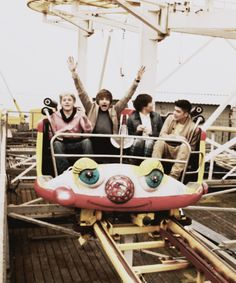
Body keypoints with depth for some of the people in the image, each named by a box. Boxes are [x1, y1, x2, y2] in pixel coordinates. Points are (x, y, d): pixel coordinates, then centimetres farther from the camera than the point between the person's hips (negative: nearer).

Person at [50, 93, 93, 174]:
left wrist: (85, 118, -29)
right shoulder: (55, 116, 3)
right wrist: (64, 130, -18)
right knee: (56, 144, -32)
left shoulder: (80, 114, 2)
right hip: (62, 144, 0)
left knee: (87, 141, -29)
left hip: (78, 144, 0)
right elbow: (51, 135, -1)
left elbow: (88, 131, -11)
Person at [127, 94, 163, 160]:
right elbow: (129, 136, 5)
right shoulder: (132, 118, 5)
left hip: (152, 141, 1)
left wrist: (151, 133, -5)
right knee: (138, 141, -24)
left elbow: (161, 134, 9)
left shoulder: (156, 116, 11)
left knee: (149, 142, -23)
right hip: (138, 140, -1)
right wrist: (137, 131, -10)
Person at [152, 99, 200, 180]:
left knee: (185, 146, -35)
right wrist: (175, 137, -21)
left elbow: (191, 148, 1)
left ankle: (173, 177, -41)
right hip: (167, 149, 2)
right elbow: (162, 135, -6)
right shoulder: (170, 118, 1)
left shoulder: (193, 127, -9)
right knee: (159, 142, -29)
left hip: (180, 152, -2)